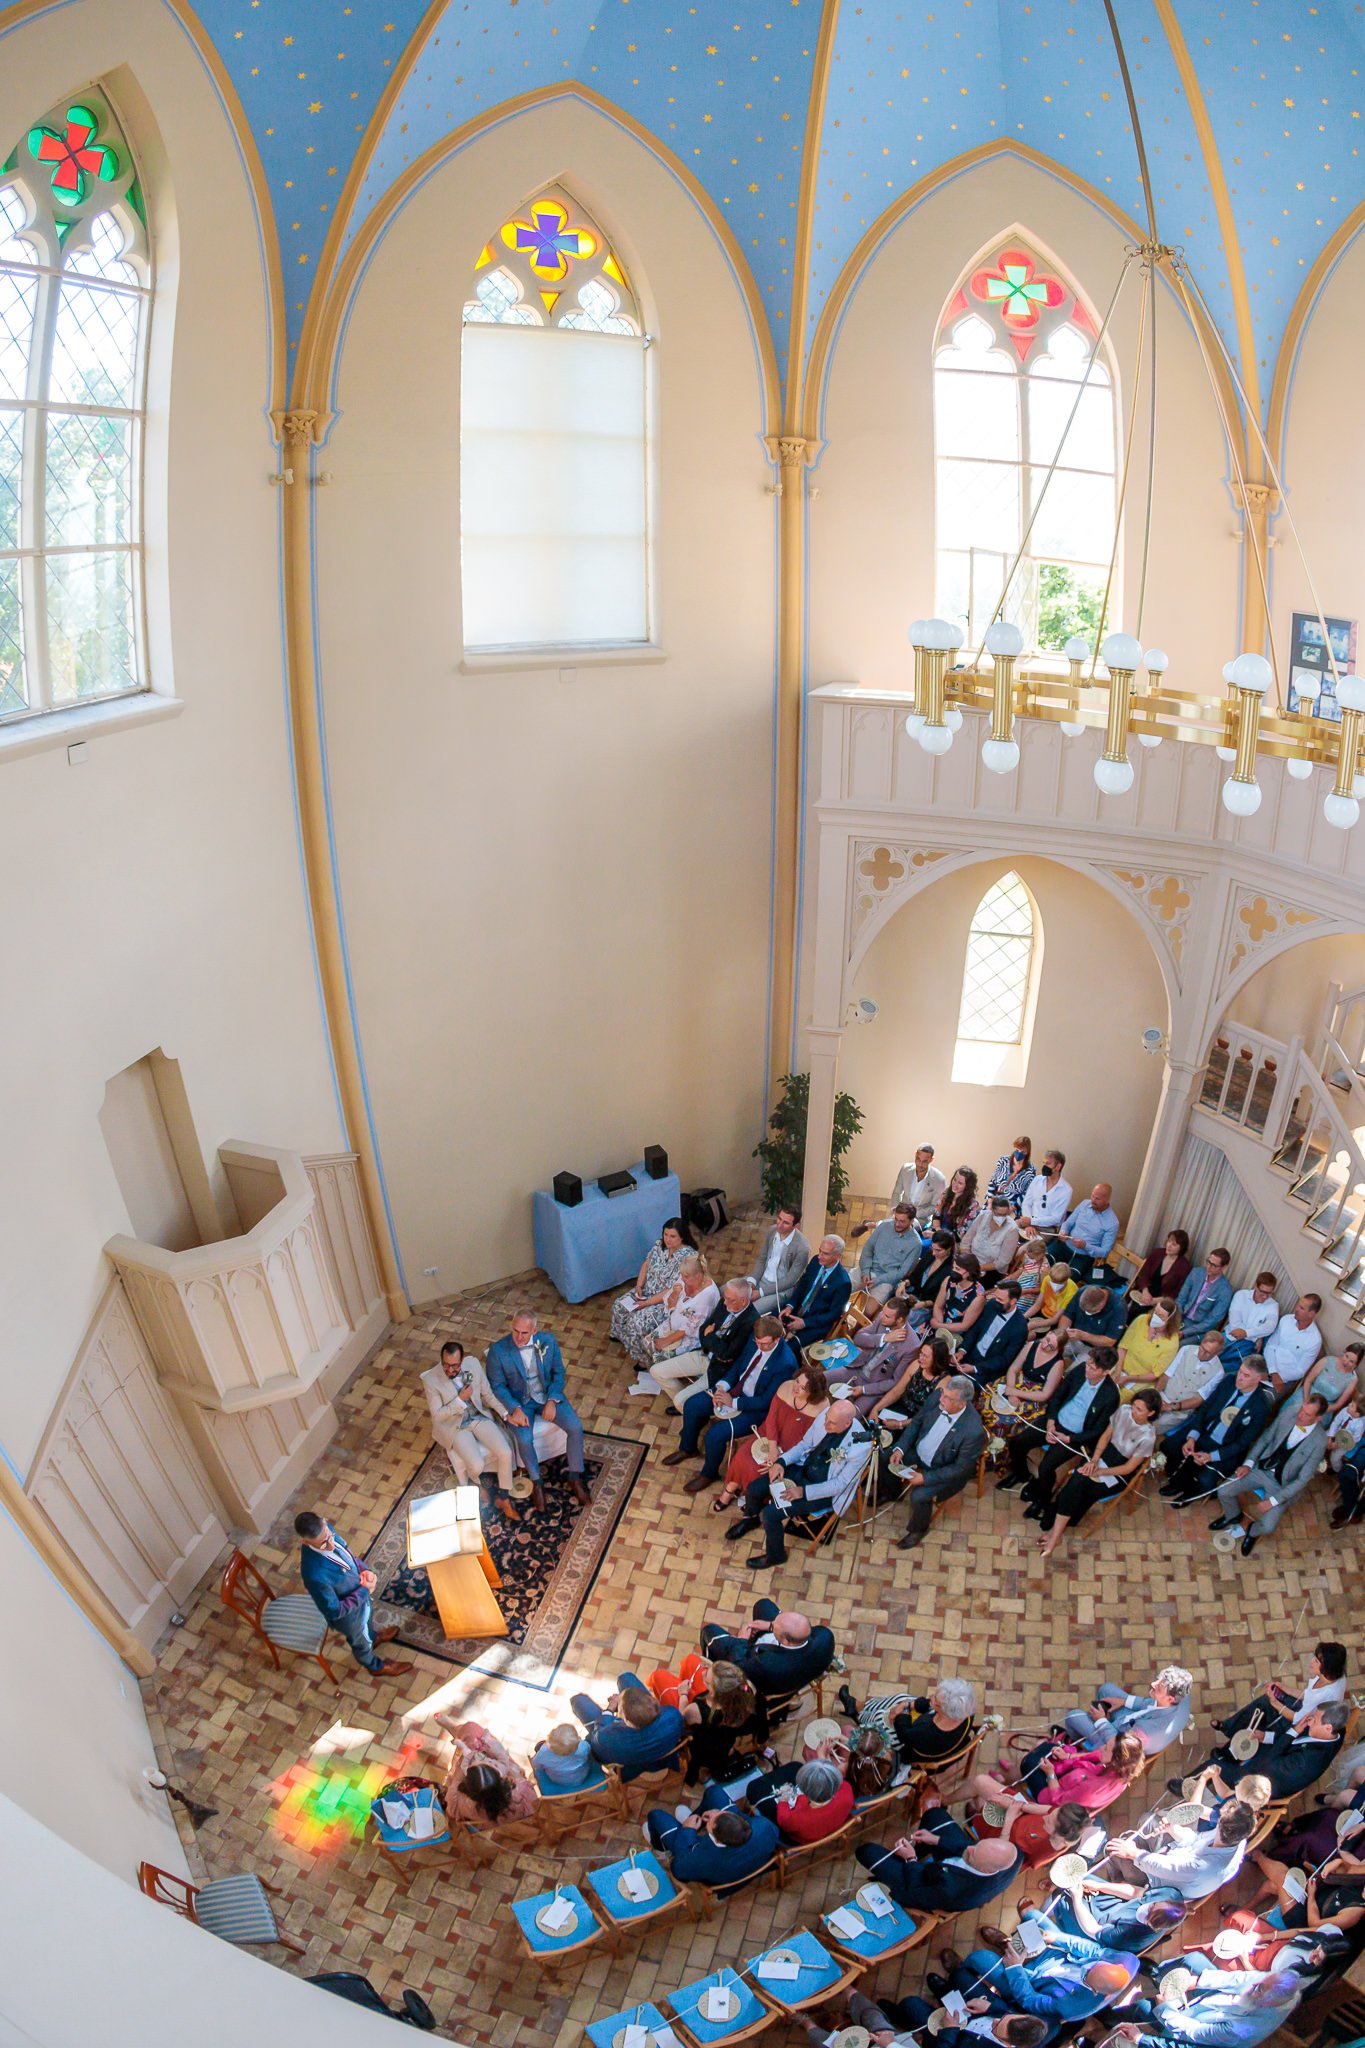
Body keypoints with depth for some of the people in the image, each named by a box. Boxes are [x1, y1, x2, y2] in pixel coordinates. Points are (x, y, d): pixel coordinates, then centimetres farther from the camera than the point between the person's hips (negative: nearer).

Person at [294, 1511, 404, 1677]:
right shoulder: (314, 1574, -46)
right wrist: (364, 1591, -22)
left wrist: (364, 1571, -16)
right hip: (348, 1614, -5)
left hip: (359, 1591, 6)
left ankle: (373, 1636, 70)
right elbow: (334, 1611, -30)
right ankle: (376, 1666, 58)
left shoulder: (324, 1529, -26)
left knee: (368, 1617, 37)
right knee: (360, 1641, 28)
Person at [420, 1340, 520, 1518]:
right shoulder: (431, 1379, -19)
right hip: (455, 1426, -3)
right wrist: (460, 1399, -25)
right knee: (477, 1465, -23)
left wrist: (506, 1413, -6)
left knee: (505, 1453, -17)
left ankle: (503, 1499, 4)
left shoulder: (473, 1363, -9)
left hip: (480, 1417, 3)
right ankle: (476, 1483, 16)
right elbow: (437, 1416, -15)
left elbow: (488, 1394, 4)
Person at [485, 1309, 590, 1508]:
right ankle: (535, 1482, 1)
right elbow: (497, 1386, -9)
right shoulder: (498, 1350, -18)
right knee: (524, 1440, -27)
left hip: (547, 1395, 2)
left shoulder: (548, 1341, -11)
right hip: (518, 1401, -2)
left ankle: (575, 1478, 4)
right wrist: (515, 1409, -22)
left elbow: (559, 1373, 0)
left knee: (575, 1427, -16)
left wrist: (552, 1401, -13)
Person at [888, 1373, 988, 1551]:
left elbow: (961, 1468, -22)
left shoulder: (973, 1431, -35)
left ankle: (918, 1529, 10)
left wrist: (926, 1478, -24)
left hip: (945, 1471, -6)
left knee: (919, 1496, -23)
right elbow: (916, 1422, -2)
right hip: (918, 1453, 6)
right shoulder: (936, 1398, -21)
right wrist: (900, 1448, -13)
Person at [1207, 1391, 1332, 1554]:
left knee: (1267, 1527, -19)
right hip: (1261, 1468, 3)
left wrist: (1273, 1501, -17)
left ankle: (1253, 1531, 21)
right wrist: (1248, 1463, -7)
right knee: (1223, 1491, -10)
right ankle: (1233, 1515, 26)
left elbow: (1302, 1479, -17)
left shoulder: (1319, 1442, -24)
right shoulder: (1290, 1411, -14)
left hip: (1283, 1484, -3)